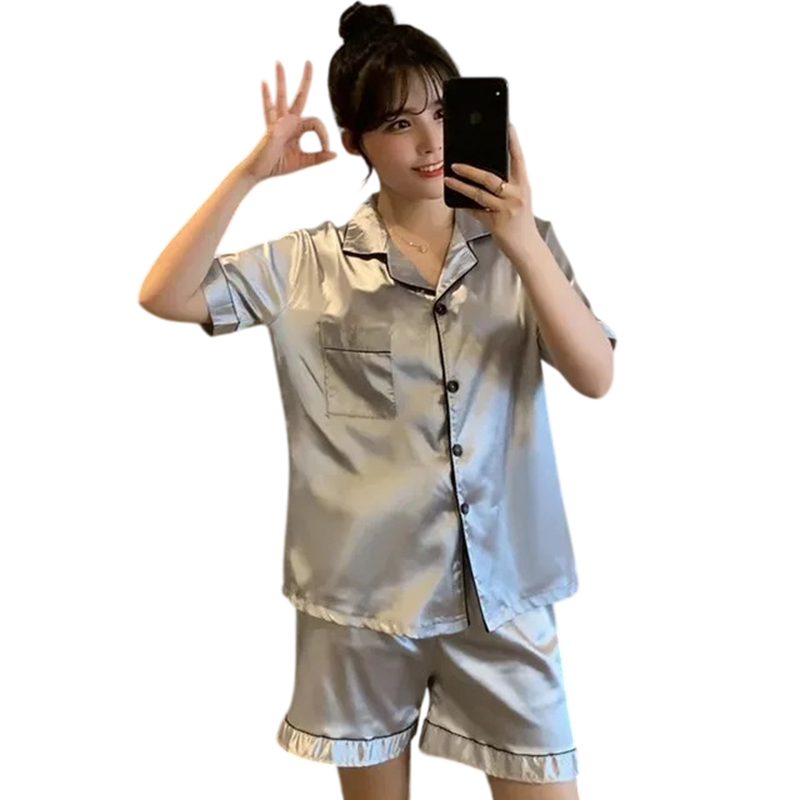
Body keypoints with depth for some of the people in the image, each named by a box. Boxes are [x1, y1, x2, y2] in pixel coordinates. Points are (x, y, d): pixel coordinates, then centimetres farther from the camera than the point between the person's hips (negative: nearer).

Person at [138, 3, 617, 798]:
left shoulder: (522, 244, 1)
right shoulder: (310, 264, -1)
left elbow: (596, 376, -9)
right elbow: (164, 297, -7)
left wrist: (524, 244, -21)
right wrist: (251, 171, -13)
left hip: (501, 586, 1)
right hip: (364, 587, 0)